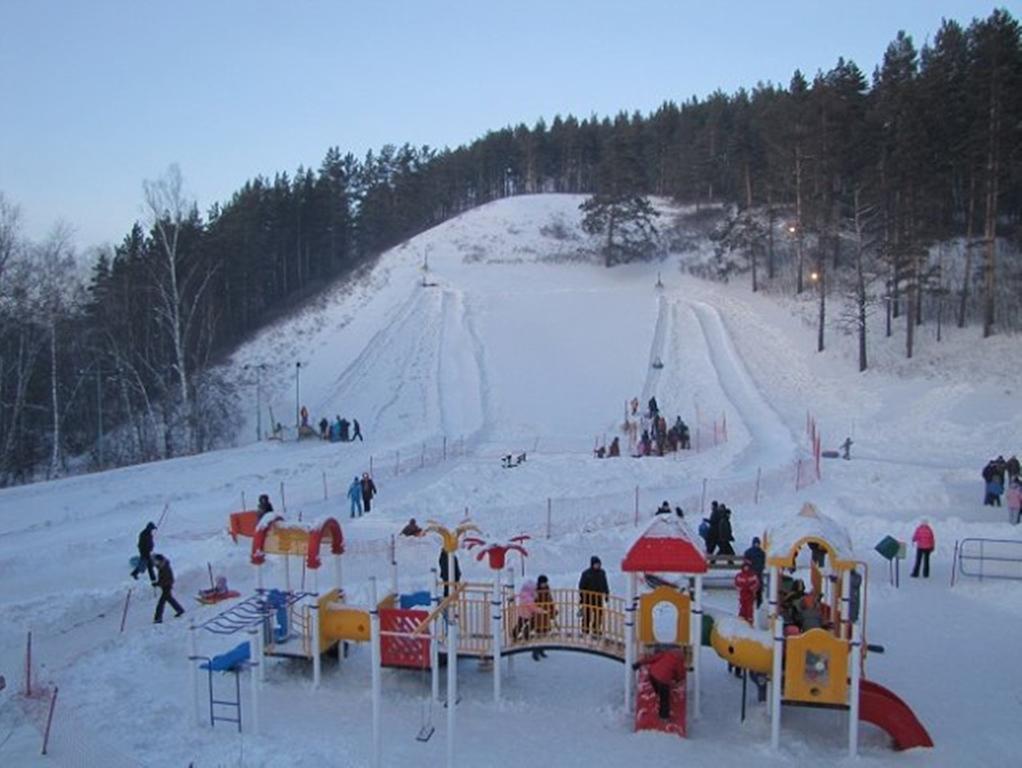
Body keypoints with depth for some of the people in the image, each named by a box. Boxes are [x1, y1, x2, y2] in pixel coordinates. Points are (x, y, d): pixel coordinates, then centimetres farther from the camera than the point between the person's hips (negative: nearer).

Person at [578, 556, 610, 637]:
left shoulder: (602, 573, 6)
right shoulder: (586, 573, -10)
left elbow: (605, 585, 16)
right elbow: (581, 586, -8)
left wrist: (607, 594, 14)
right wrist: (581, 597, -9)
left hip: (598, 597, 5)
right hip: (588, 597, -5)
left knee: (599, 613, 7)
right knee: (587, 614, 0)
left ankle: (596, 629, 19)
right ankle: (585, 630, 11)